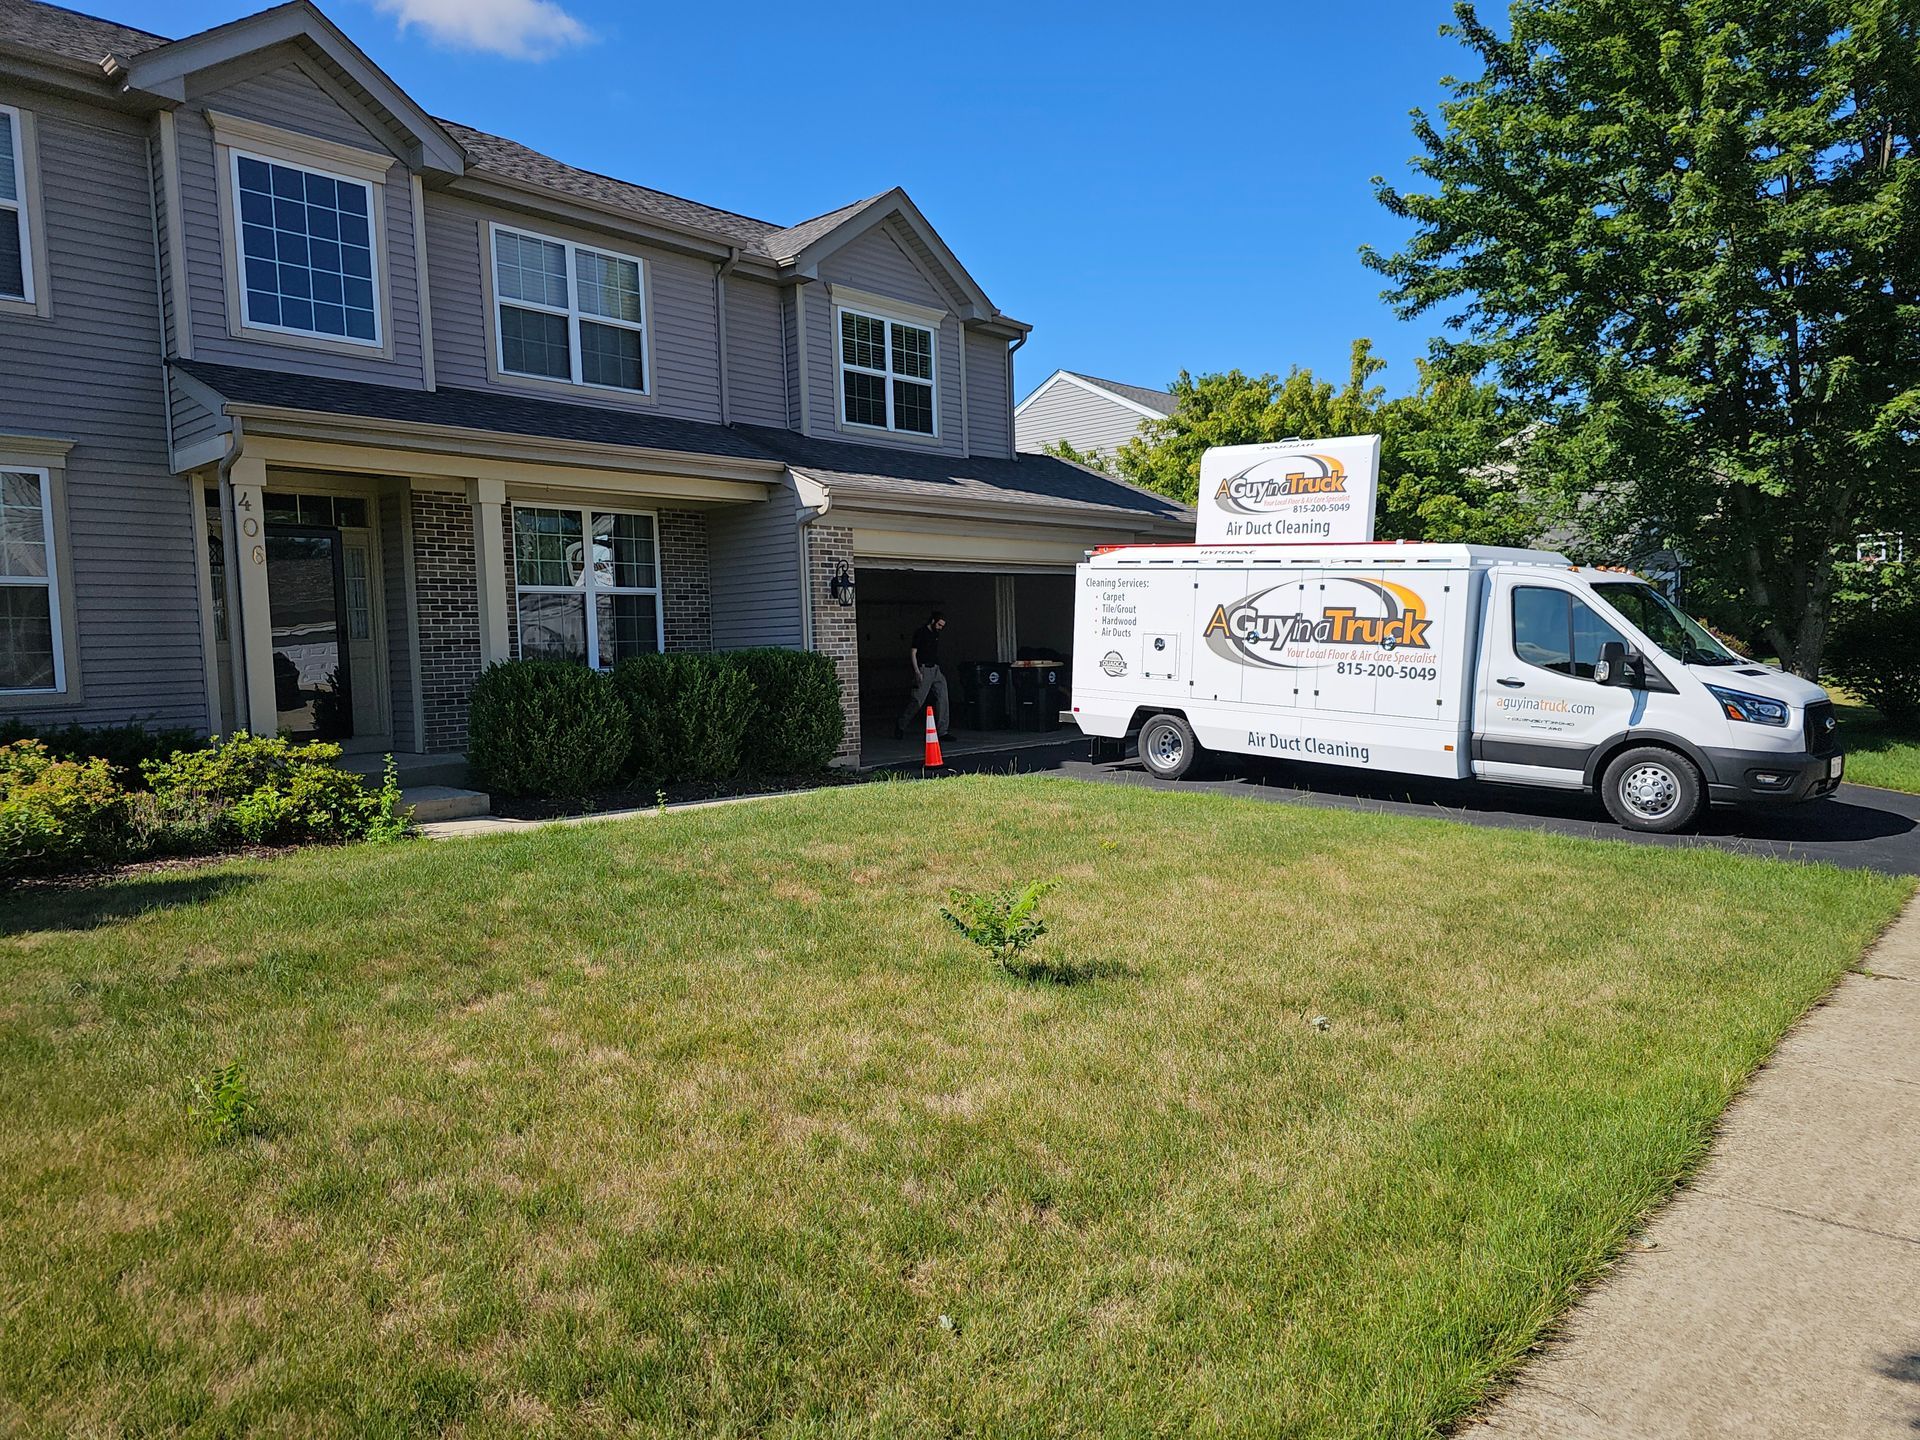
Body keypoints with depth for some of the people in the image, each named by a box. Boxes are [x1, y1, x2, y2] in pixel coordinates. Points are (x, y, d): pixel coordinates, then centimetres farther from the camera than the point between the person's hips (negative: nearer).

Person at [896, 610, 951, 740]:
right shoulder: (920, 633, -6)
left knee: (942, 698, -3)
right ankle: (900, 726, 11)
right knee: (917, 700, -7)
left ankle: (942, 731, -2)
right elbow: (913, 652, -9)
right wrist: (917, 671, -17)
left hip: (936, 670, 7)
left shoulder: (936, 634, 16)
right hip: (924, 669, -7)